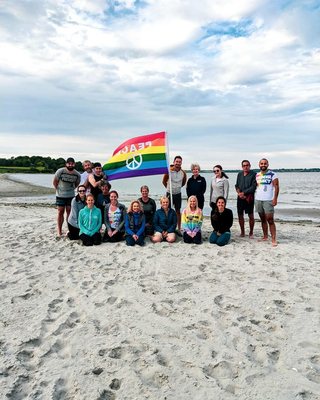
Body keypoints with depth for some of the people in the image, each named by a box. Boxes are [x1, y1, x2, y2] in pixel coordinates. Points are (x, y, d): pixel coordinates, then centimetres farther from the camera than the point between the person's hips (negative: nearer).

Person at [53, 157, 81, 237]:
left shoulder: (77, 174, -6)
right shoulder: (60, 171, -13)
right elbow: (54, 182, -2)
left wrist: (71, 189, 6)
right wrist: (58, 190, 2)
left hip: (71, 196, 2)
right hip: (60, 195, -2)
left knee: (69, 212, 5)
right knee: (60, 212, 3)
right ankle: (59, 231, 10)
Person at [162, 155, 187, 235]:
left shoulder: (183, 173, -4)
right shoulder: (169, 171, -12)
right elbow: (164, 181, 1)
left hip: (178, 194, 3)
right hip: (169, 194, -2)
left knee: (178, 212, 8)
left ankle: (179, 229, 15)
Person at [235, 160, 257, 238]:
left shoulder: (253, 174, -4)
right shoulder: (239, 174, 13)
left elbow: (253, 187, -11)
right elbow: (237, 185, 13)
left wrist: (243, 193, -13)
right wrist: (239, 193, -6)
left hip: (249, 197, -4)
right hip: (240, 197, 5)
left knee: (251, 215, -2)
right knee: (240, 215, 7)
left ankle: (251, 232, 12)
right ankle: (242, 232, 20)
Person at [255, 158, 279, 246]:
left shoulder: (272, 174, -3)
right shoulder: (257, 175, 12)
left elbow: (276, 186, -7)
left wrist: (275, 198, -15)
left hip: (268, 200, -5)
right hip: (258, 200, 5)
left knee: (270, 220, -10)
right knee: (263, 219, 11)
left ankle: (274, 239, -8)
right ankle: (265, 236, 19)